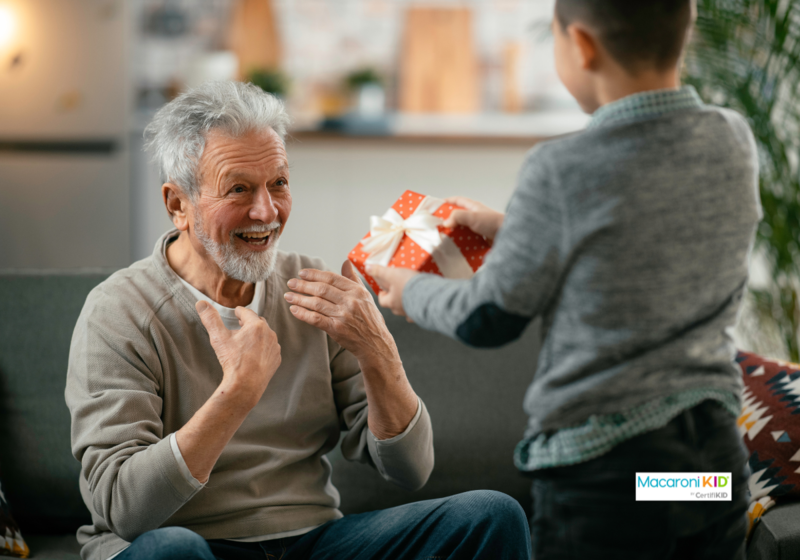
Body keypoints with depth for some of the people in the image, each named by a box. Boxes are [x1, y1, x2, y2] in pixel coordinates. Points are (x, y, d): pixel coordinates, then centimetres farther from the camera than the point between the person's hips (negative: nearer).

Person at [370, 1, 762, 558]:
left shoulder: (563, 172, -20)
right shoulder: (735, 141, -2)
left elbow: (489, 320, -7)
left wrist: (411, 289, 13)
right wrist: (510, 228, 22)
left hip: (604, 467, -6)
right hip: (719, 447, 6)